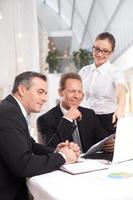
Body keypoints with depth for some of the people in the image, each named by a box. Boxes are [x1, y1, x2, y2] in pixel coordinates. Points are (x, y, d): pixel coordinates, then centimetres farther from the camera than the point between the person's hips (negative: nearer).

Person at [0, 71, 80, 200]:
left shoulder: (13, 110, 8)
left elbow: (31, 146, 12)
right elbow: (22, 165, -27)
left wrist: (55, 152, -7)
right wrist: (61, 157, -14)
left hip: (15, 188, 8)